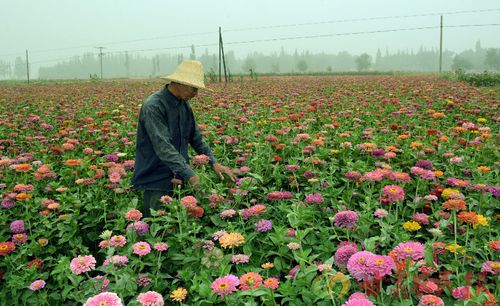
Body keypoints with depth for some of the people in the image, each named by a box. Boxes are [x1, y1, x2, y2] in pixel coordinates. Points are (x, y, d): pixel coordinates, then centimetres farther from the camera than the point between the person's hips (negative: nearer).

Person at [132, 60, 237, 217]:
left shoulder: (184, 105, 7)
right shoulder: (153, 106, -19)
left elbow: (197, 138, 13)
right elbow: (163, 147, -26)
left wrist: (214, 162, 1)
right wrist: (189, 174, -30)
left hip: (179, 178, 7)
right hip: (156, 181, -7)